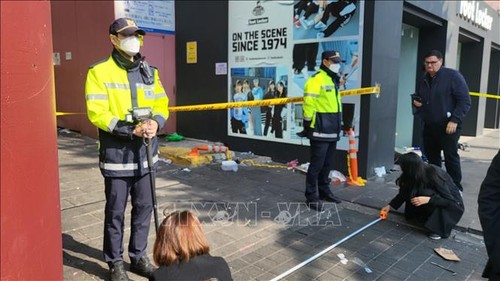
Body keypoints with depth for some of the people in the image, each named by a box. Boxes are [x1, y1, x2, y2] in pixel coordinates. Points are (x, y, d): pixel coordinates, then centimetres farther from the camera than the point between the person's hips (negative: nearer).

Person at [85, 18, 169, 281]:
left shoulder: (149, 72, 10)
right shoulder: (99, 72, -7)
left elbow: (162, 104, 9)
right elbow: (97, 113, -14)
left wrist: (156, 123, -13)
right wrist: (131, 130, -22)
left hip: (145, 154, 5)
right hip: (116, 155, -5)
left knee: (143, 207, 14)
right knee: (115, 212, 7)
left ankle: (138, 256, 32)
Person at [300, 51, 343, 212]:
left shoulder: (333, 80, 18)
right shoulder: (316, 80, -13)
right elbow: (309, 104, -18)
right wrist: (308, 126, -18)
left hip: (332, 132, 9)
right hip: (320, 131, -9)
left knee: (327, 164, 16)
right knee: (316, 164, -4)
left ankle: (324, 191, 29)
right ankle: (311, 197, 4)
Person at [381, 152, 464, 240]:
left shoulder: (434, 176, -31)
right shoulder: (417, 174, -11)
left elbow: (450, 200, -29)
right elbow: (404, 192, 2)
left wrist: (428, 199, -41)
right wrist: (390, 206, 3)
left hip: (453, 204, -7)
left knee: (426, 193, -32)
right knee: (412, 192, -13)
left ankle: (439, 228, -21)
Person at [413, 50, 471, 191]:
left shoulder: (453, 76, -7)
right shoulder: (423, 81, 13)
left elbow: (465, 101, -11)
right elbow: (418, 98, 28)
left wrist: (454, 120, -19)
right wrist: (416, 102, 4)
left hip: (448, 126, -6)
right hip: (429, 126, 6)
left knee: (451, 157, -3)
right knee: (432, 158, 12)